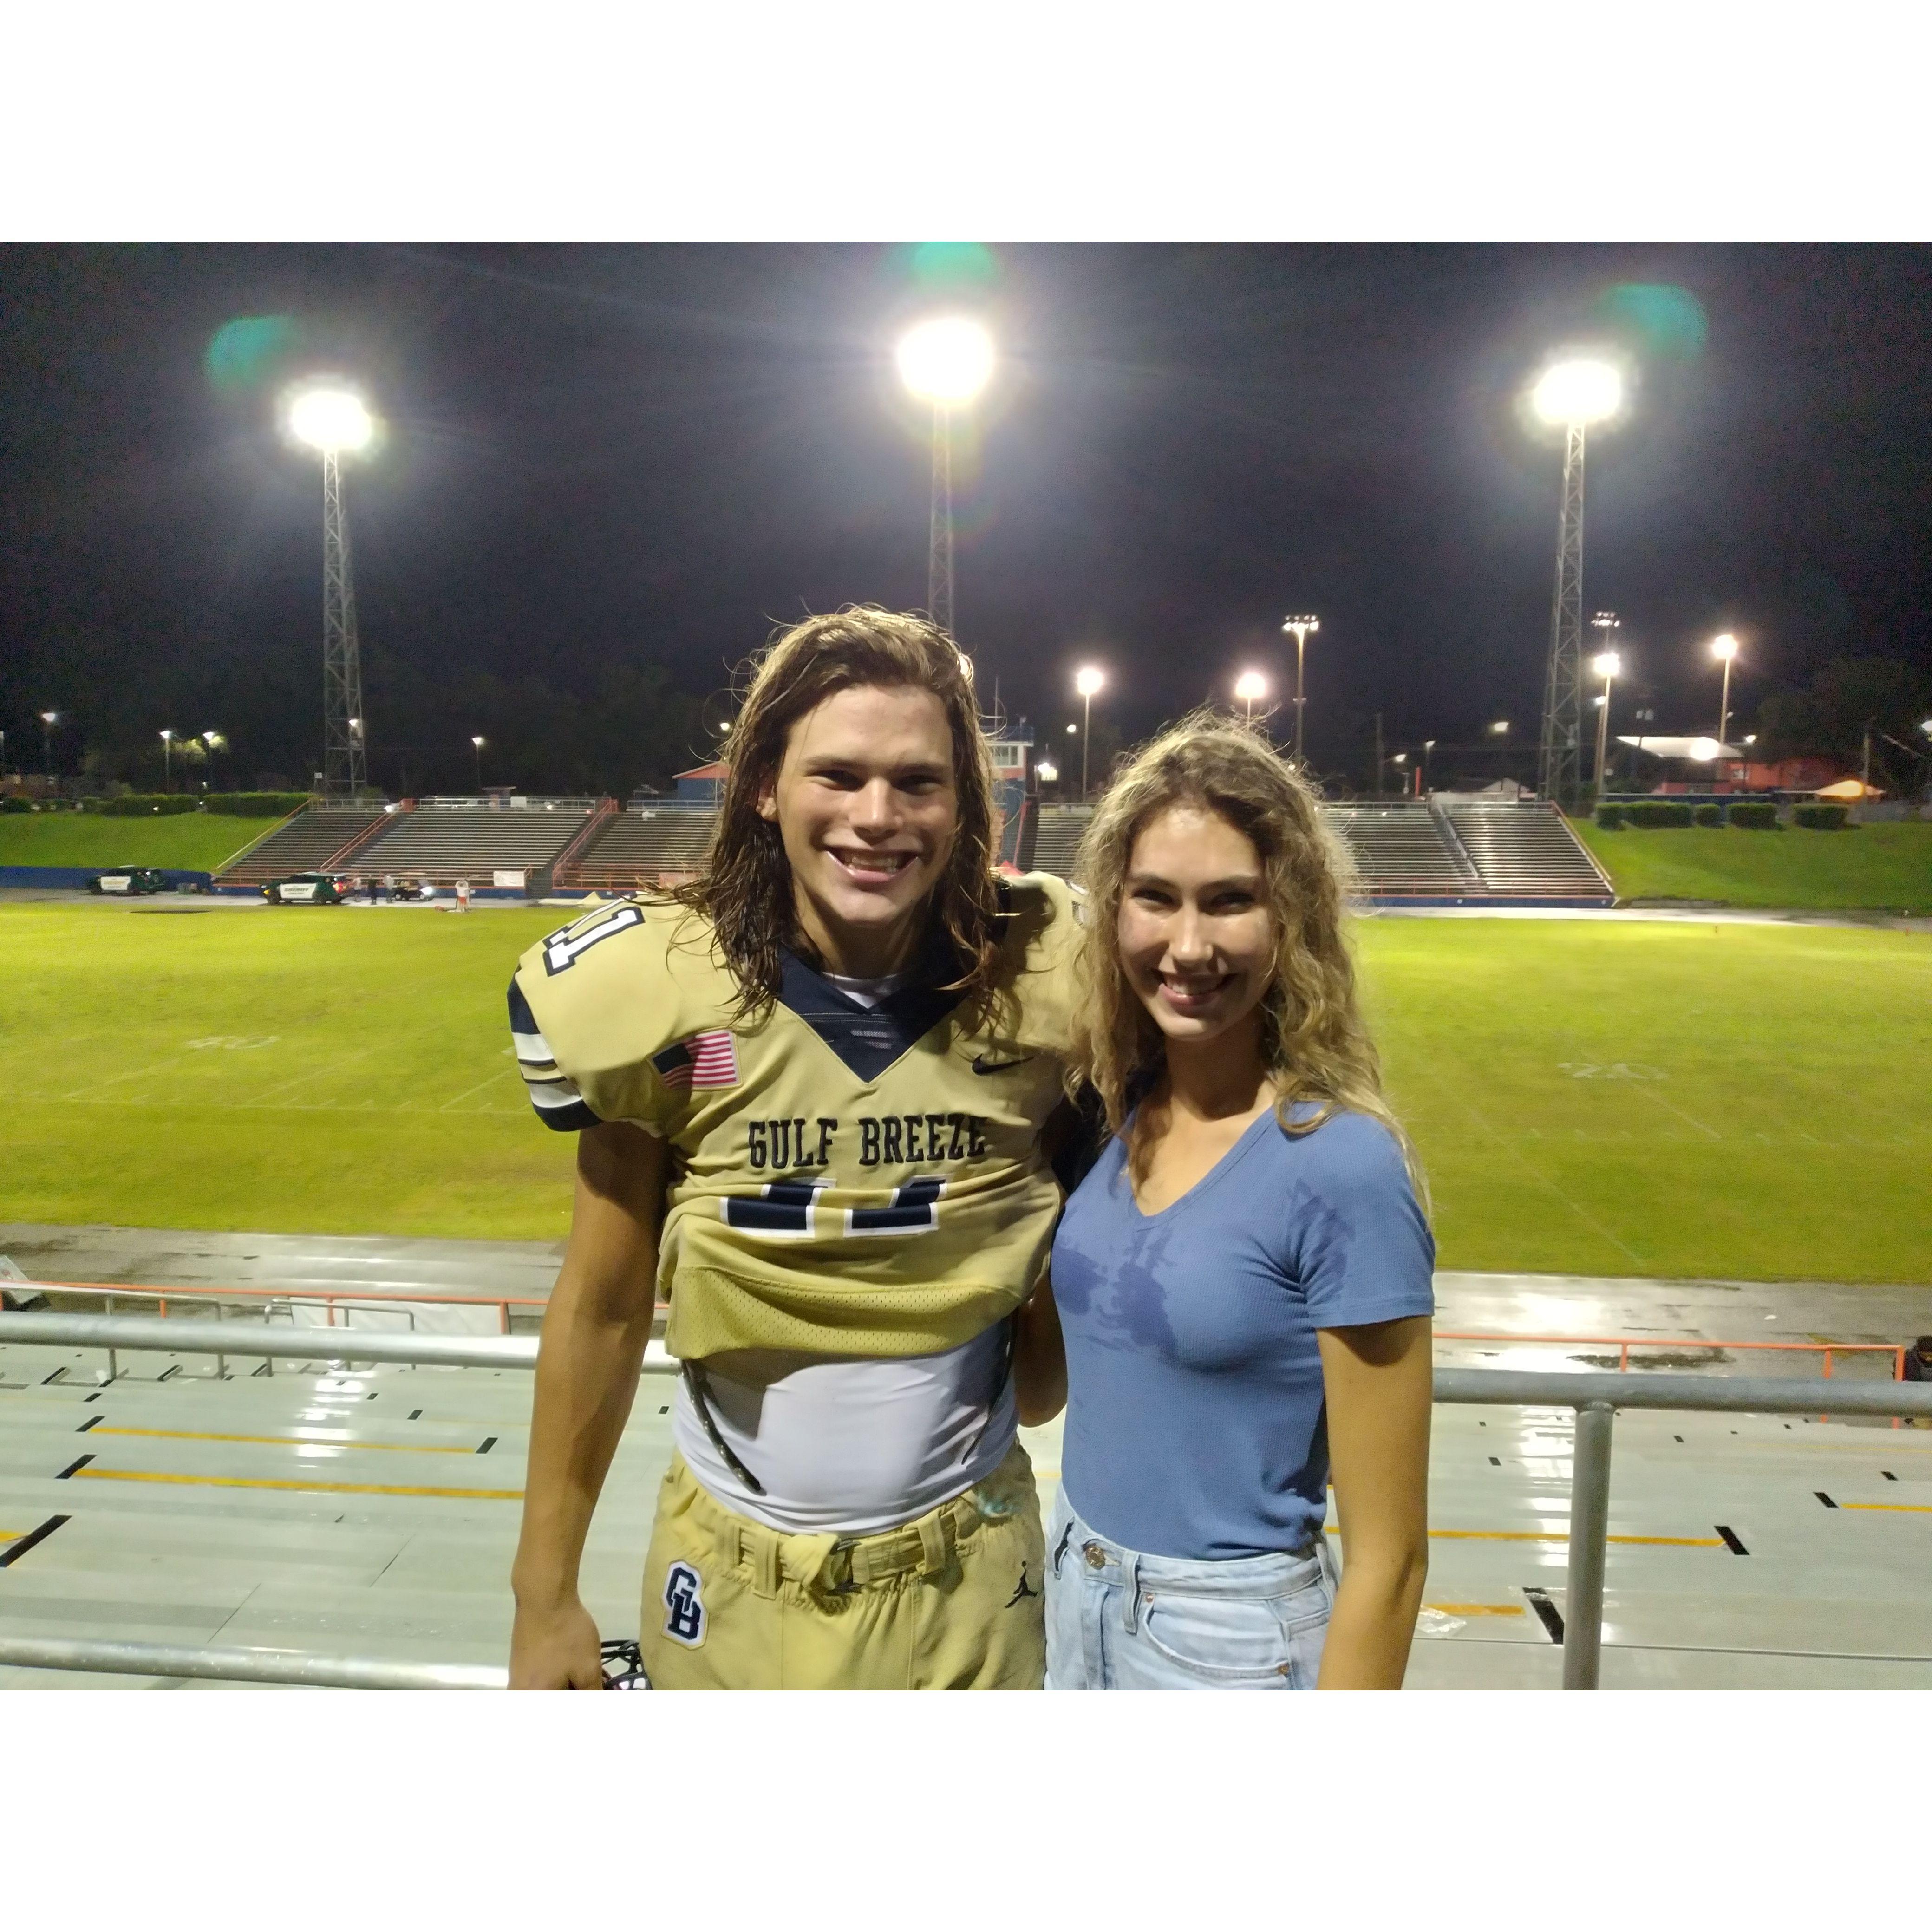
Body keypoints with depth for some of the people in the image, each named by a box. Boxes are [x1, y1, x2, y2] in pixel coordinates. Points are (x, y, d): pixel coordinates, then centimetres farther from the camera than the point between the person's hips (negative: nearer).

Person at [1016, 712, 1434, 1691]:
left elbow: (1387, 1554, -17)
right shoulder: (1107, 1110, -6)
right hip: (1073, 1608, 6)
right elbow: (1039, 1385, 4)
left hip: (1230, 1645, -5)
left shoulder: (1340, 1168, -22)